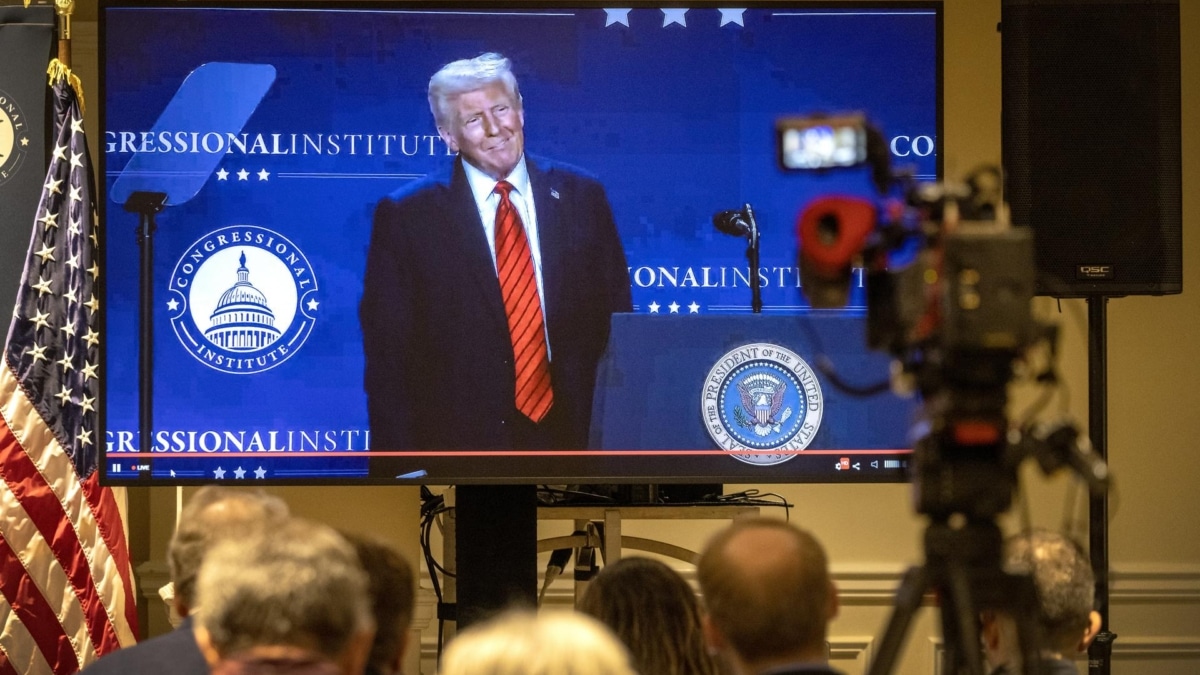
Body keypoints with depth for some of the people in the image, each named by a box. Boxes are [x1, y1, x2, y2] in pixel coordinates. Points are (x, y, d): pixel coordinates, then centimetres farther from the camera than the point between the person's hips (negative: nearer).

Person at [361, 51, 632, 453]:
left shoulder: (581, 197, 7)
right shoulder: (406, 217, -1)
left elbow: (617, 326, 9)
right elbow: (388, 353, -1)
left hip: (572, 434, 2)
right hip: (460, 438, -2)